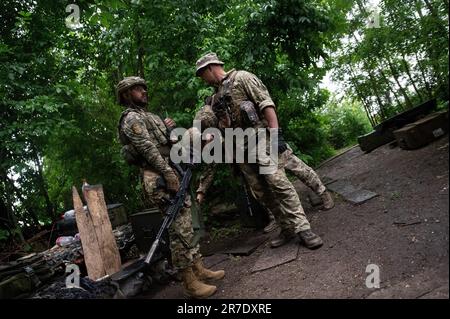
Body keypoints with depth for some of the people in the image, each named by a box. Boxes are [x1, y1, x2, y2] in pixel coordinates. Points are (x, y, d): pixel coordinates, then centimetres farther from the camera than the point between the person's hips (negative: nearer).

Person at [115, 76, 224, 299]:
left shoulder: (146, 116, 24)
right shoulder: (132, 118, -7)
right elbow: (148, 149, -18)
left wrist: (168, 130, 6)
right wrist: (169, 173, -23)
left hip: (168, 174, 10)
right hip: (159, 179, -10)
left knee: (187, 225, 12)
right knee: (180, 230, -8)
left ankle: (199, 270, 22)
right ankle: (190, 283, 0)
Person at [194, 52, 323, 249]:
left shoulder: (241, 78, 0)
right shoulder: (215, 97, 23)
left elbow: (266, 104, -10)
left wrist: (276, 133, -20)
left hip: (259, 138, -7)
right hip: (240, 149, 7)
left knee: (278, 183, -16)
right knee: (261, 192, 4)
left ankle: (303, 229, -12)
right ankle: (287, 229, 12)